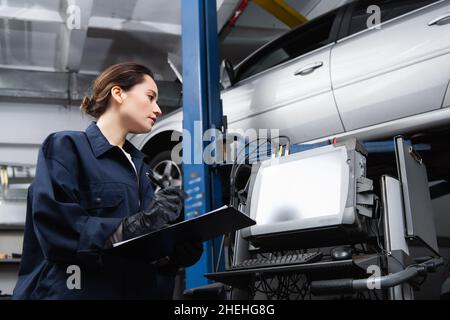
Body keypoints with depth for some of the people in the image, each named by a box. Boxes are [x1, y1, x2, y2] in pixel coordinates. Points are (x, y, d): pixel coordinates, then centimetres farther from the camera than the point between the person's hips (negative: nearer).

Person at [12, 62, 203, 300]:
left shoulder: (137, 164, 16)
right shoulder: (66, 147, -4)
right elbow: (54, 226, -19)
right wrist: (131, 229, -29)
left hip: (135, 290, 7)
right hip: (74, 291, -7)